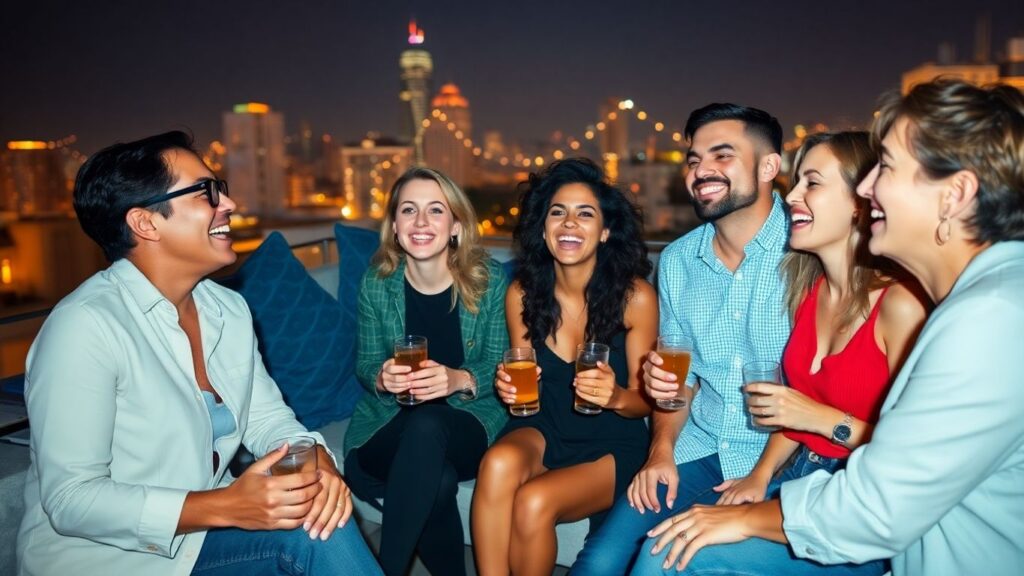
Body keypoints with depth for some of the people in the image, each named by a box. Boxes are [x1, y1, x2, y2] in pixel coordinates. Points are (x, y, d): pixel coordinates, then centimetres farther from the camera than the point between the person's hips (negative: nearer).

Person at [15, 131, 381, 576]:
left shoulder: (230, 310, 2)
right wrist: (226, 507, -31)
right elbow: (71, 500, -23)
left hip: (199, 524, 6)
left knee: (321, 522, -19)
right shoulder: (85, 325, -21)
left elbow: (266, 417, 5)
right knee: (302, 533, -23)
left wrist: (318, 460, -16)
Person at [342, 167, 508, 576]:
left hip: (469, 418, 0)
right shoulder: (376, 283, -3)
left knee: (427, 425, -36)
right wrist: (381, 377, -22)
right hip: (390, 420, 1)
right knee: (438, 478, -33)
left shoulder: (489, 280, -8)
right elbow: (365, 364, 3)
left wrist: (459, 379, -29)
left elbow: (500, 365, -7)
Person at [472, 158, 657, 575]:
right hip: (544, 431, 3)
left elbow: (644, 399, -4)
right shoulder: (522, 294, -5)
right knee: (499, 462, -31)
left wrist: (616, 397, -27)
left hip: (611, 446, -2)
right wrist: (511, 387, -17)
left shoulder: (635, 297, -13)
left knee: (533, 502, -29)